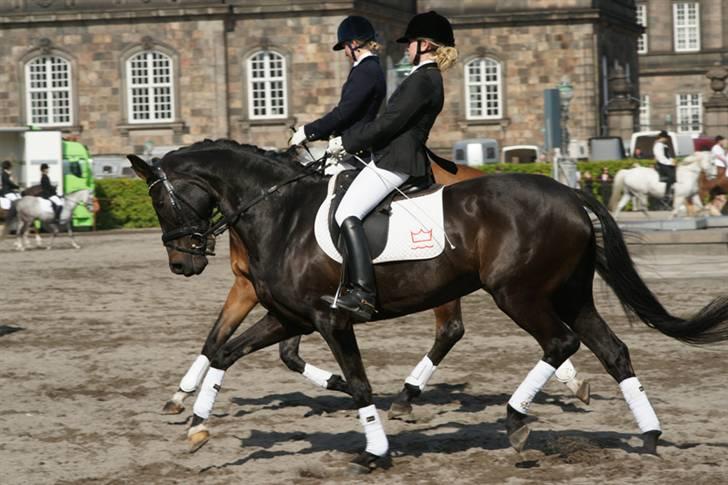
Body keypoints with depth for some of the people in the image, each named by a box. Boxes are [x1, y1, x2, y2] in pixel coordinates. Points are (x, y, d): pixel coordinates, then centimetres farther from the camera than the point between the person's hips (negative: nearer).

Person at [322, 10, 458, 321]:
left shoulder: (422, 79, -14)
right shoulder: (430, 79, 19)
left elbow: (388, 123, -18)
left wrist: (345, 142, -9)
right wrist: (349, 140, 20)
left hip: (394, 162, -11)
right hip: (402, 159, 11)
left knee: (347, 214, -22)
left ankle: (362, 293, -31)